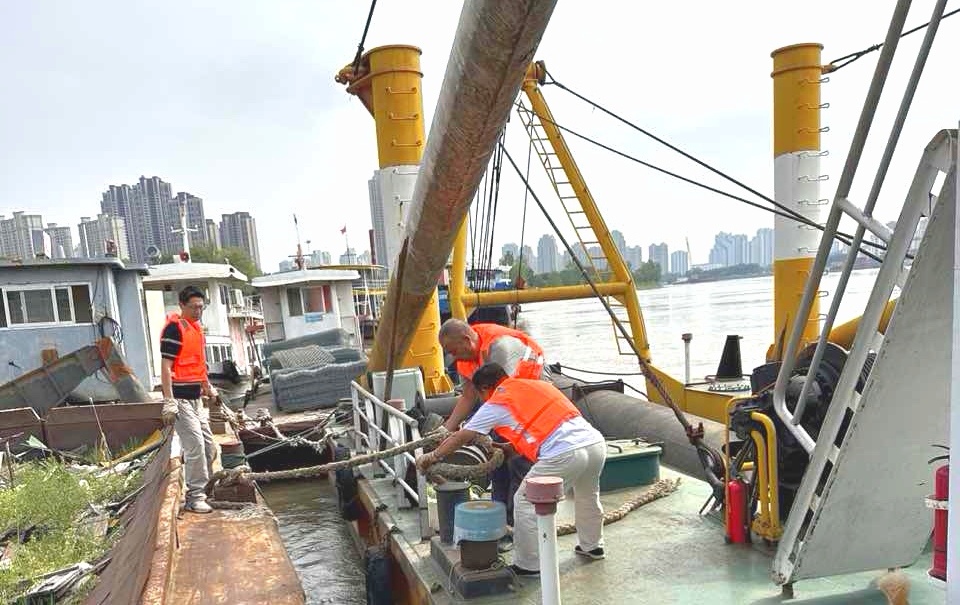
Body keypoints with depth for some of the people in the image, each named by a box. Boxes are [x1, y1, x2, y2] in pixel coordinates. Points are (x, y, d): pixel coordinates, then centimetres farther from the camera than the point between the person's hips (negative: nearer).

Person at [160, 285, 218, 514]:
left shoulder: (197, 327, 14)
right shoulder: (175, 327, -12)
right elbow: (166, 366, -18)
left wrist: (209, 389, 30)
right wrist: (169, 402, -22)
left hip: (195, 398, 9)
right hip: (181, 399, -9)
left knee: (209, 446, 13)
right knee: (195, 445, -9)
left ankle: (203, 489, 28)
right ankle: (194, 497, 2)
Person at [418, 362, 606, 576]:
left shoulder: (496, 404, 7)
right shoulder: (537, 384, 25)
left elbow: (461, 437, 15)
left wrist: (432, 456, 28)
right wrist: (508, 448, 36)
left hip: (565, 454, -7)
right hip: (597, 441, 8)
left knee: (525, 503, 11)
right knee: (588, 497, 32)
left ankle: (528, 565, 20)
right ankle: (592, 546, 49)